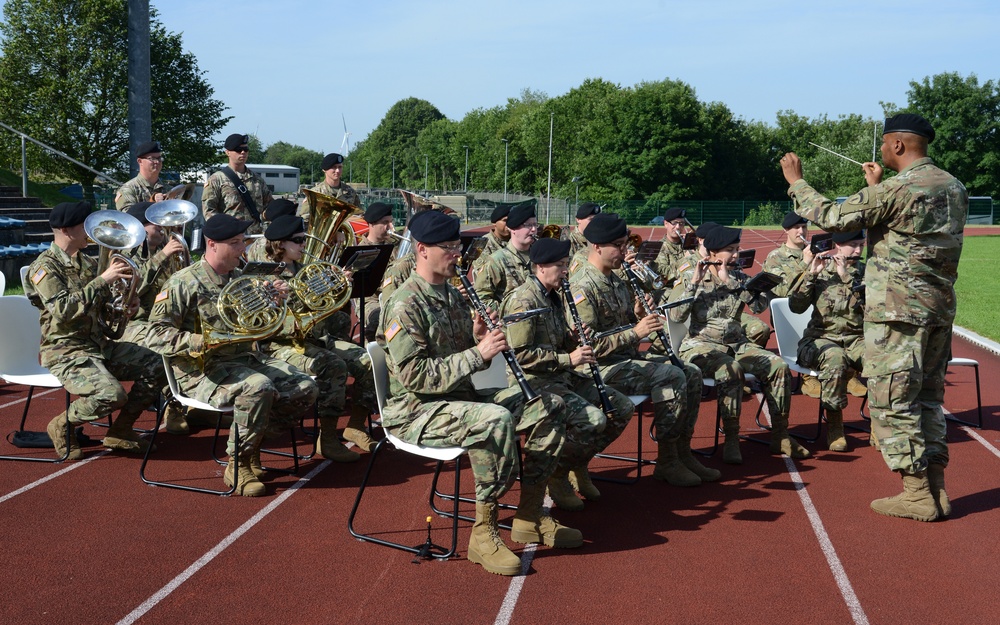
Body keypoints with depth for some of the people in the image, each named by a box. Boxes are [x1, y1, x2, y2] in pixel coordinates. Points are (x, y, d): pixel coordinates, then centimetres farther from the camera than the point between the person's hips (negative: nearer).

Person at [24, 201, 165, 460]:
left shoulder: (87, 263, 12)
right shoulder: (45, 267, -11)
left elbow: (101, 309, 20)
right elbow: (64, 310, -26)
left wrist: (124, 306, -3)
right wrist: (102, 280, -26)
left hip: (100, 344, 8)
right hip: (65, 351, -8)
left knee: (158, 368, -2)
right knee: (112, 394, -30)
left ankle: (121, 432, 9)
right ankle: (63, 425, 0)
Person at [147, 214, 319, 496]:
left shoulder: (239, 279, 13)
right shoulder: (185, 282, -9)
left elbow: (258, 328, 21)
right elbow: (157, 335, -13)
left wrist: (274, 301, 1)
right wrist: (199, 342, -29)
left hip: (245, 359, 7)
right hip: (202, 369, -7)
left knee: (305, 388, -9)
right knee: (258, 387, -35)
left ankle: (251, 446, 8)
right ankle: (237, 467, -16)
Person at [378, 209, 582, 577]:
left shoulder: (453, 296, 13)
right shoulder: (405, 305, -15)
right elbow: (414, 376, -23)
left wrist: (479, 338, -5)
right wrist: (477, 353, -24)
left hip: (460, 398, 9)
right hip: (415, 412, -9)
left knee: (549, 406, -1)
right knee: (496, 420, -36)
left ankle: (530, 518, 4)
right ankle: (484, 533, -24)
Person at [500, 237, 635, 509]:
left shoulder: (554, 296, 14)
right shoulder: (523, 301, -16)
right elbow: (520, 354, -23)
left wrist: (577, 342, 0)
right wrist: (567, 359, -24)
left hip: (562, 376, 9)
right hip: (533, 381, -9)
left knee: (623, 407, 1)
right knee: (593, 419, -27)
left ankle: (578, 464, 15)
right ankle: (556, 474, -4)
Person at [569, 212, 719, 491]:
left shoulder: (615, 280, 14)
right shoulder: (582, 287, -17)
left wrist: (639, 315, -2)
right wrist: (635, 332, -23)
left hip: (629, 356, 10)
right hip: (602, 367, -10)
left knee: (692, 373, 0)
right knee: (671, 377, -23)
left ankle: (683, 452, 7)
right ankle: (666, 462, -12)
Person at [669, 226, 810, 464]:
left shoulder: (738, 277, 10)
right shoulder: (689, 277, -1)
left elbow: (760, 304, -8)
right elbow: (676, 316, -12)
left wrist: (730, 282, -14)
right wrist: (693, 284, -17)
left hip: (737, 343, 5)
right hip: (701, 344, -5)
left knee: (779, 366, -17)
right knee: (731, 370, -37)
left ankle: (780, 437, -5)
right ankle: (731, 440, -26)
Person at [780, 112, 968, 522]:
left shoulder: (896, 190, -16)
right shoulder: (954, 188, 10)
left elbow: (833, 218, -12)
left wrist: (795, 182, 1)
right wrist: (878, 186, 29)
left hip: (898, 309, -8)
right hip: (941, 307, 8)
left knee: (892, 401, 0)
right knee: (928, 397, 15)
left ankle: (917, 496, 2)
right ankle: (936, 489, 17)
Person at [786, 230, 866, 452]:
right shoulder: (819, 270, 3)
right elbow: (796, 307, -6)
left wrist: (847, 277, -17)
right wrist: (810, 275, -16)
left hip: (856, 339, 2)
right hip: (822, 338, -2)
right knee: (835, 358, -37)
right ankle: (834, 424, -20)